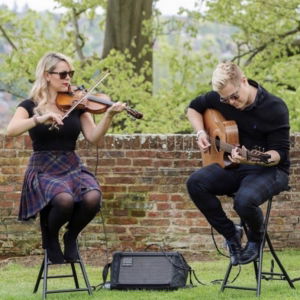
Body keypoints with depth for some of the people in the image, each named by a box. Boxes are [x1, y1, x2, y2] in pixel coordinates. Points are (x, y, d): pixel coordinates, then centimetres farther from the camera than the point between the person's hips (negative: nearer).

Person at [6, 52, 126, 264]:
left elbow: (94, 137, -2)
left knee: (92, 197, -30)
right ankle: (50, 238, -1)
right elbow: (11, 130, -17)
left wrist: (109, 115, -19)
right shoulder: (31, 106, 2)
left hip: (73, 168, 3)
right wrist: (41, 118, -31)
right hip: (43, 171, -3)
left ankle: (71, 237, 2)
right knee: (65, 200, -35)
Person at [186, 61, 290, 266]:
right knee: (195, 183, -22)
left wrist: (254, 159, -38)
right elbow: (194, 108, 19)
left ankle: (256, 238, 1)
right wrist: (201, 132, -1)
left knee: (244, 200, -37)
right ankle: (231, 234, -3)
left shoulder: (275, 108, -17)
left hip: (269, 170, -5)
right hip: (234, 166, 5)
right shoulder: (221, 98, -2)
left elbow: (280, 152, -18)